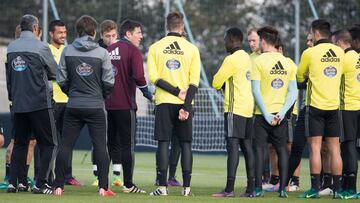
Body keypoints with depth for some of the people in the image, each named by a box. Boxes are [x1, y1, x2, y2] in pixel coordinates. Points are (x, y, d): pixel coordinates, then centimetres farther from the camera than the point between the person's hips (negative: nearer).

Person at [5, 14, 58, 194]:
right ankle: (41, 184, -7)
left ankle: (14, 182, 10)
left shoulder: (11, 48, 5)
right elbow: (54, 72, -1)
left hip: (18, 104, 5)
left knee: (19, 143, 16)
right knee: (49, 144, 2)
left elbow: (8, 75, 13)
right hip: (40, 103, -5)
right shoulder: (40, 47, -11)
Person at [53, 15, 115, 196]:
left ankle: (58, 186, 5)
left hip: (73, 106, 2)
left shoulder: (67, 51, 0)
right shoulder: (102, 53, -5)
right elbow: (108, 81, -6)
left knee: (65, 145, 6)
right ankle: (103, 187, -3)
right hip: (95, 106, -2)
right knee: (100, 146, 2)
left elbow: (61, 79, 0)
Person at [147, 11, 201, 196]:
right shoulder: (191, 49, 2)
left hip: (163, 102, 0)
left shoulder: (155, 48, 3)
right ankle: (186, 187, 2)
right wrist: (186, 107, -7)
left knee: (163, 143, 1)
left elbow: (153, 77, -6)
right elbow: (194, 82, -5)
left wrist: (177, 91, -7)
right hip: (184, 104, 0)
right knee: (185, 144, 5)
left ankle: (162, 186, -4)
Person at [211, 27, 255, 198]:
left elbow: (216, 83, -7)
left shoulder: (231, 59, -11)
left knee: (232, 145, -11)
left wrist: (223, 84, 13)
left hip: (234, 108, -8)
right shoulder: (247, 58, 15)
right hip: (248, 107, 8)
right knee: (247, 146, 10)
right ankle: (251, 188, 9)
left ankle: (229, 188, -16)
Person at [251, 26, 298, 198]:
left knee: (259, 149, 2)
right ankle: (282, 188, 4)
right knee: (282, 150, 8)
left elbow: (256, 91, -12)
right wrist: (282, 113, -3)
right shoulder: (288, 63, 6)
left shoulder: (259, 61, -7)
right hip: (281, 114, 4)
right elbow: (293, 92, 2)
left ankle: (258, 188, -2)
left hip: (263, 113, -4)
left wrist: (266, 114, -10)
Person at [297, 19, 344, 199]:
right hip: (334, 106, 4)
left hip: (315, 105, -4)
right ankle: (337, 189, 6)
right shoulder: (339, 52, 4)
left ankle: (315, 189, -5)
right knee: (334, 149, 6)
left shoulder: (310, 53, -8)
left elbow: (300, 77, 4)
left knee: (315, 147, -2)